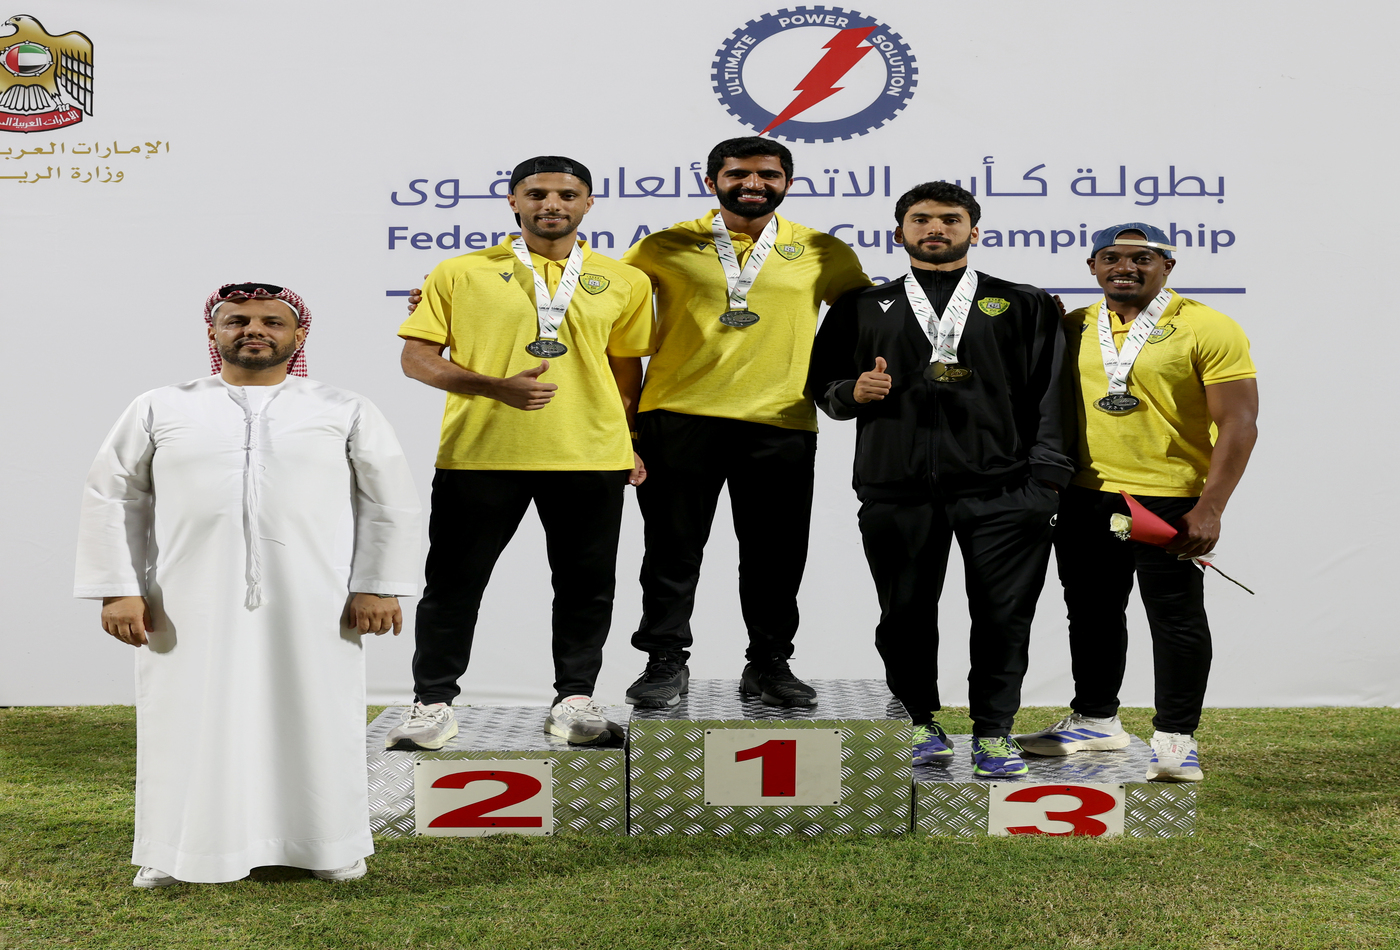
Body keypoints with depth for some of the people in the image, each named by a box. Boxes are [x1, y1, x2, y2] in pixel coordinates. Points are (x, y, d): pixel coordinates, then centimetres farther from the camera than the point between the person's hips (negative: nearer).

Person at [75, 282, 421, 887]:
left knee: (317, 723, 4)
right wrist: (118, 589, 1)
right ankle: (174, 855, 18)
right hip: (192, 609, 1)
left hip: (313, 610, 0)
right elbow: (112, 498, 10)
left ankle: (330, 846, 19)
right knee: (190, 725, 4)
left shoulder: (345, 412, 9)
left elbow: (389, 502, 7)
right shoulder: (160, 410, 10)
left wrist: (377, 587, -1)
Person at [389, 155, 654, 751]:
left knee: (586, 585, 6)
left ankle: (574, 700, 20)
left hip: (591, 456, 2)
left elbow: (626, 368, 18)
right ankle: (432, 704, 15)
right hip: (479, 453, -1)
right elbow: (417, 357, 0)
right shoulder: (461, 273, 3)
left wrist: (628, 444, 9)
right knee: (453, 582, 4)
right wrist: (496, 387, -14)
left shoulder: (623, 282, 10)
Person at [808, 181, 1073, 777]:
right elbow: (822, 382, 18)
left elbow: (1049, 394, 6)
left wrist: (1045, 477, -4)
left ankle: (993, 732, 13)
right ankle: (920, 722, 20)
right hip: (896, 489, 1)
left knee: (1003, 617, -1)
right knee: (906, 615, 5)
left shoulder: (1024, 306, 13)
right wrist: (852, 392, -6)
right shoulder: (862, 308, 17)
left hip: (1001, 489, -1)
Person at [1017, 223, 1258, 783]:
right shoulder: (1072, 329, 8)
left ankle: (1176, 739, 13)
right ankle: (1096, 719, 31)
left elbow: (1237, 423, -11)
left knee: (1176, 619, 3)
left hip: (1170, 500, -5)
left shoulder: (1208, 329, -7)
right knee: (1092, 612, 15)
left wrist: (1209, 509, -17)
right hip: (1084, 499, 5)